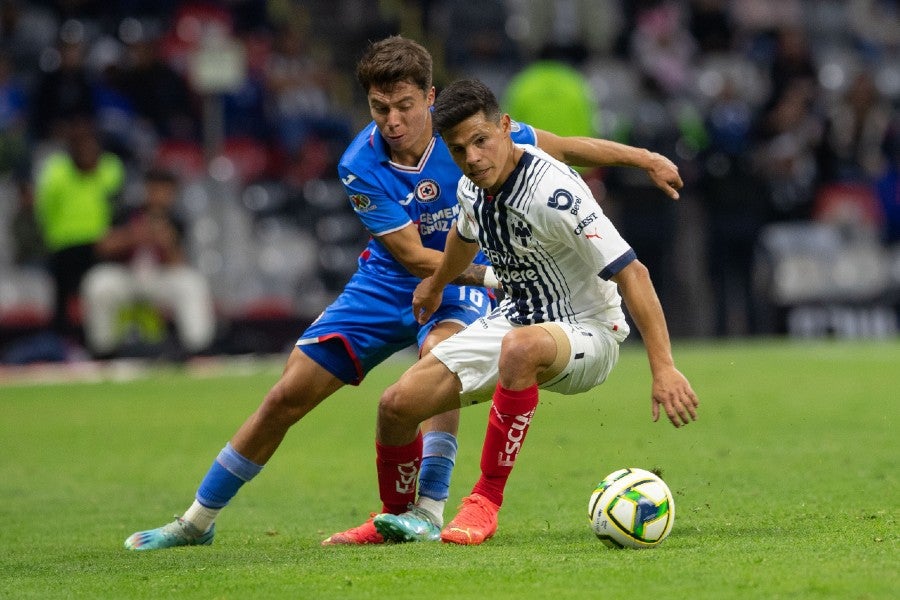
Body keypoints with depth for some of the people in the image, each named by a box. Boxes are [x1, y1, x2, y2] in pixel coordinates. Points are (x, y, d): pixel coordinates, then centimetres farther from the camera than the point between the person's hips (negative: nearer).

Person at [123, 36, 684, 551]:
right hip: (388, 284, 1)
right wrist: (497, 274, -28)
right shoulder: (360, 165, -21)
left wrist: (645, 158, -9)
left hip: (461, 284, -1)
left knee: (438, 351, -37)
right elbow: (413, 256, -21)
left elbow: (562, 147, -8)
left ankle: (427, 512, -32)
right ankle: (197, 521, 16)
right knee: (288, 396, 0)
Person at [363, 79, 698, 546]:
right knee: (398, 405, -4)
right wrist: (435, 286, 42)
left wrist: (663, 367, -38)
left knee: (520, 346, -43)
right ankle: (396, 516, 26)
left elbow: (631, 272, -31)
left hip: (586, 333, -8)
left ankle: (486, 502, -30)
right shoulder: (473, 186, -4)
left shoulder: (552, 192, -28)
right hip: (516, 319, 8)